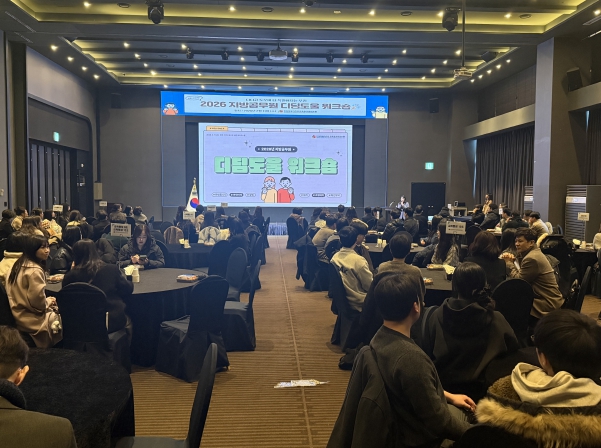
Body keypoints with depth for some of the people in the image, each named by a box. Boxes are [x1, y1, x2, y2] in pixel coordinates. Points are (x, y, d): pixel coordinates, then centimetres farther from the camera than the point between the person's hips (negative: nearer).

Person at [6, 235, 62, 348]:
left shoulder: (20, 264, 6)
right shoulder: (35, 270, -23)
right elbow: (37, 301, -24)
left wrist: (46, 300, 9)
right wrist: (49, 301, -5)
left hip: (19, 313, 9)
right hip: (30, 319, -9)